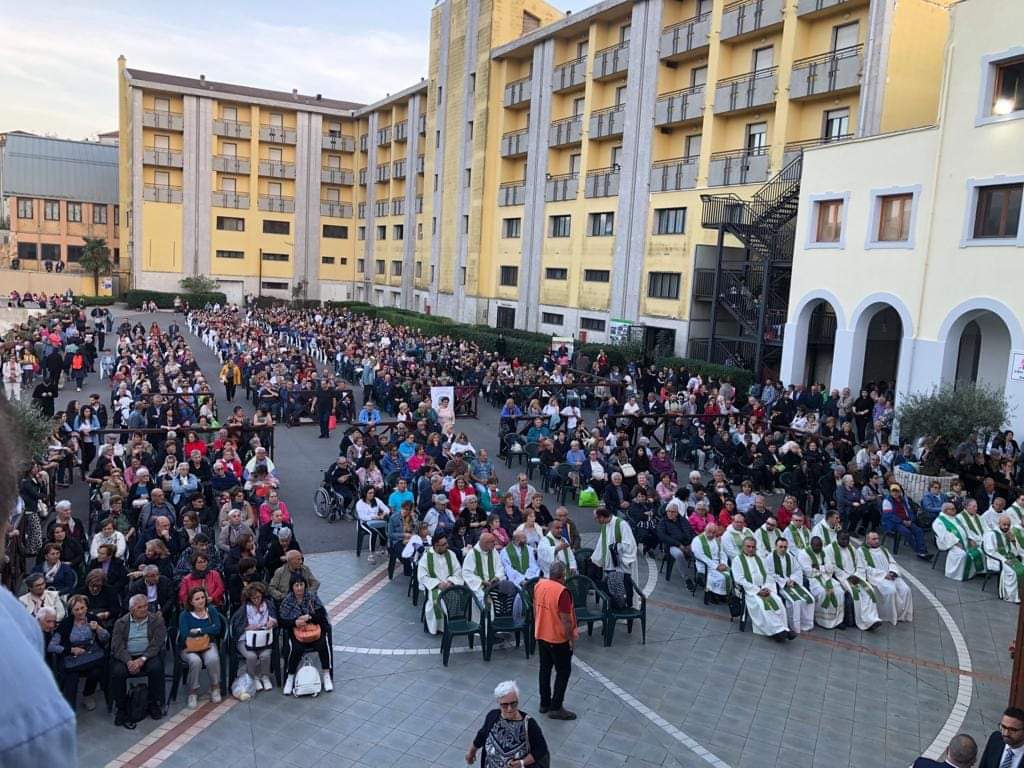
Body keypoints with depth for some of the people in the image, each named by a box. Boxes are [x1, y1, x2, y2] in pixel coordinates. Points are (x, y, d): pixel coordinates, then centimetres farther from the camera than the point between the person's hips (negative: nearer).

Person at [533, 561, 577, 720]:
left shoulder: (538, 585, -4)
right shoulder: (562, 592, -26)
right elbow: (565, 619, -23)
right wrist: (571, 638, -10)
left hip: (541, 635, 7)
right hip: (558, 639, -7)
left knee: (545, 669, 18)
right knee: (563, 671, 7)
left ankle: (544, 703, 28)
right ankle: (556, 708, 12)